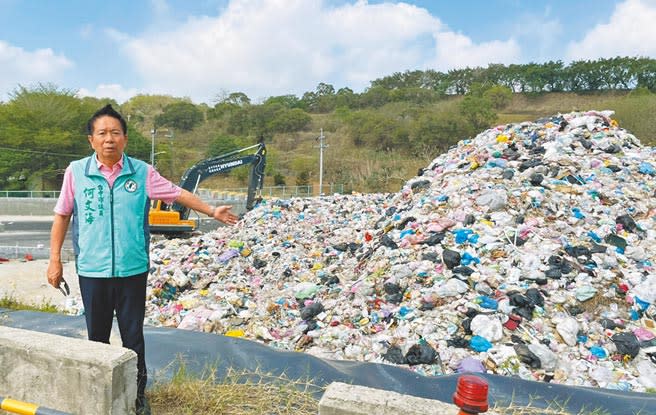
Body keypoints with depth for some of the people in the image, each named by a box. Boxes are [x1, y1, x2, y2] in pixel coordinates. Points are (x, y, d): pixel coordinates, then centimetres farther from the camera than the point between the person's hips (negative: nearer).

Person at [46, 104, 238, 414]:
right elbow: (62, 215, 4)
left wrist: (212, 211, 4)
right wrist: (55, 259, 3)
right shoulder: (76, 172, -3)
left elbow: (177, 194, 5)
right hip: (92, 271, 1)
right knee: (97, 336, 15)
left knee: (133, 336, 11)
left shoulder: (142, 172, -3)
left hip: (133, 270, 0)